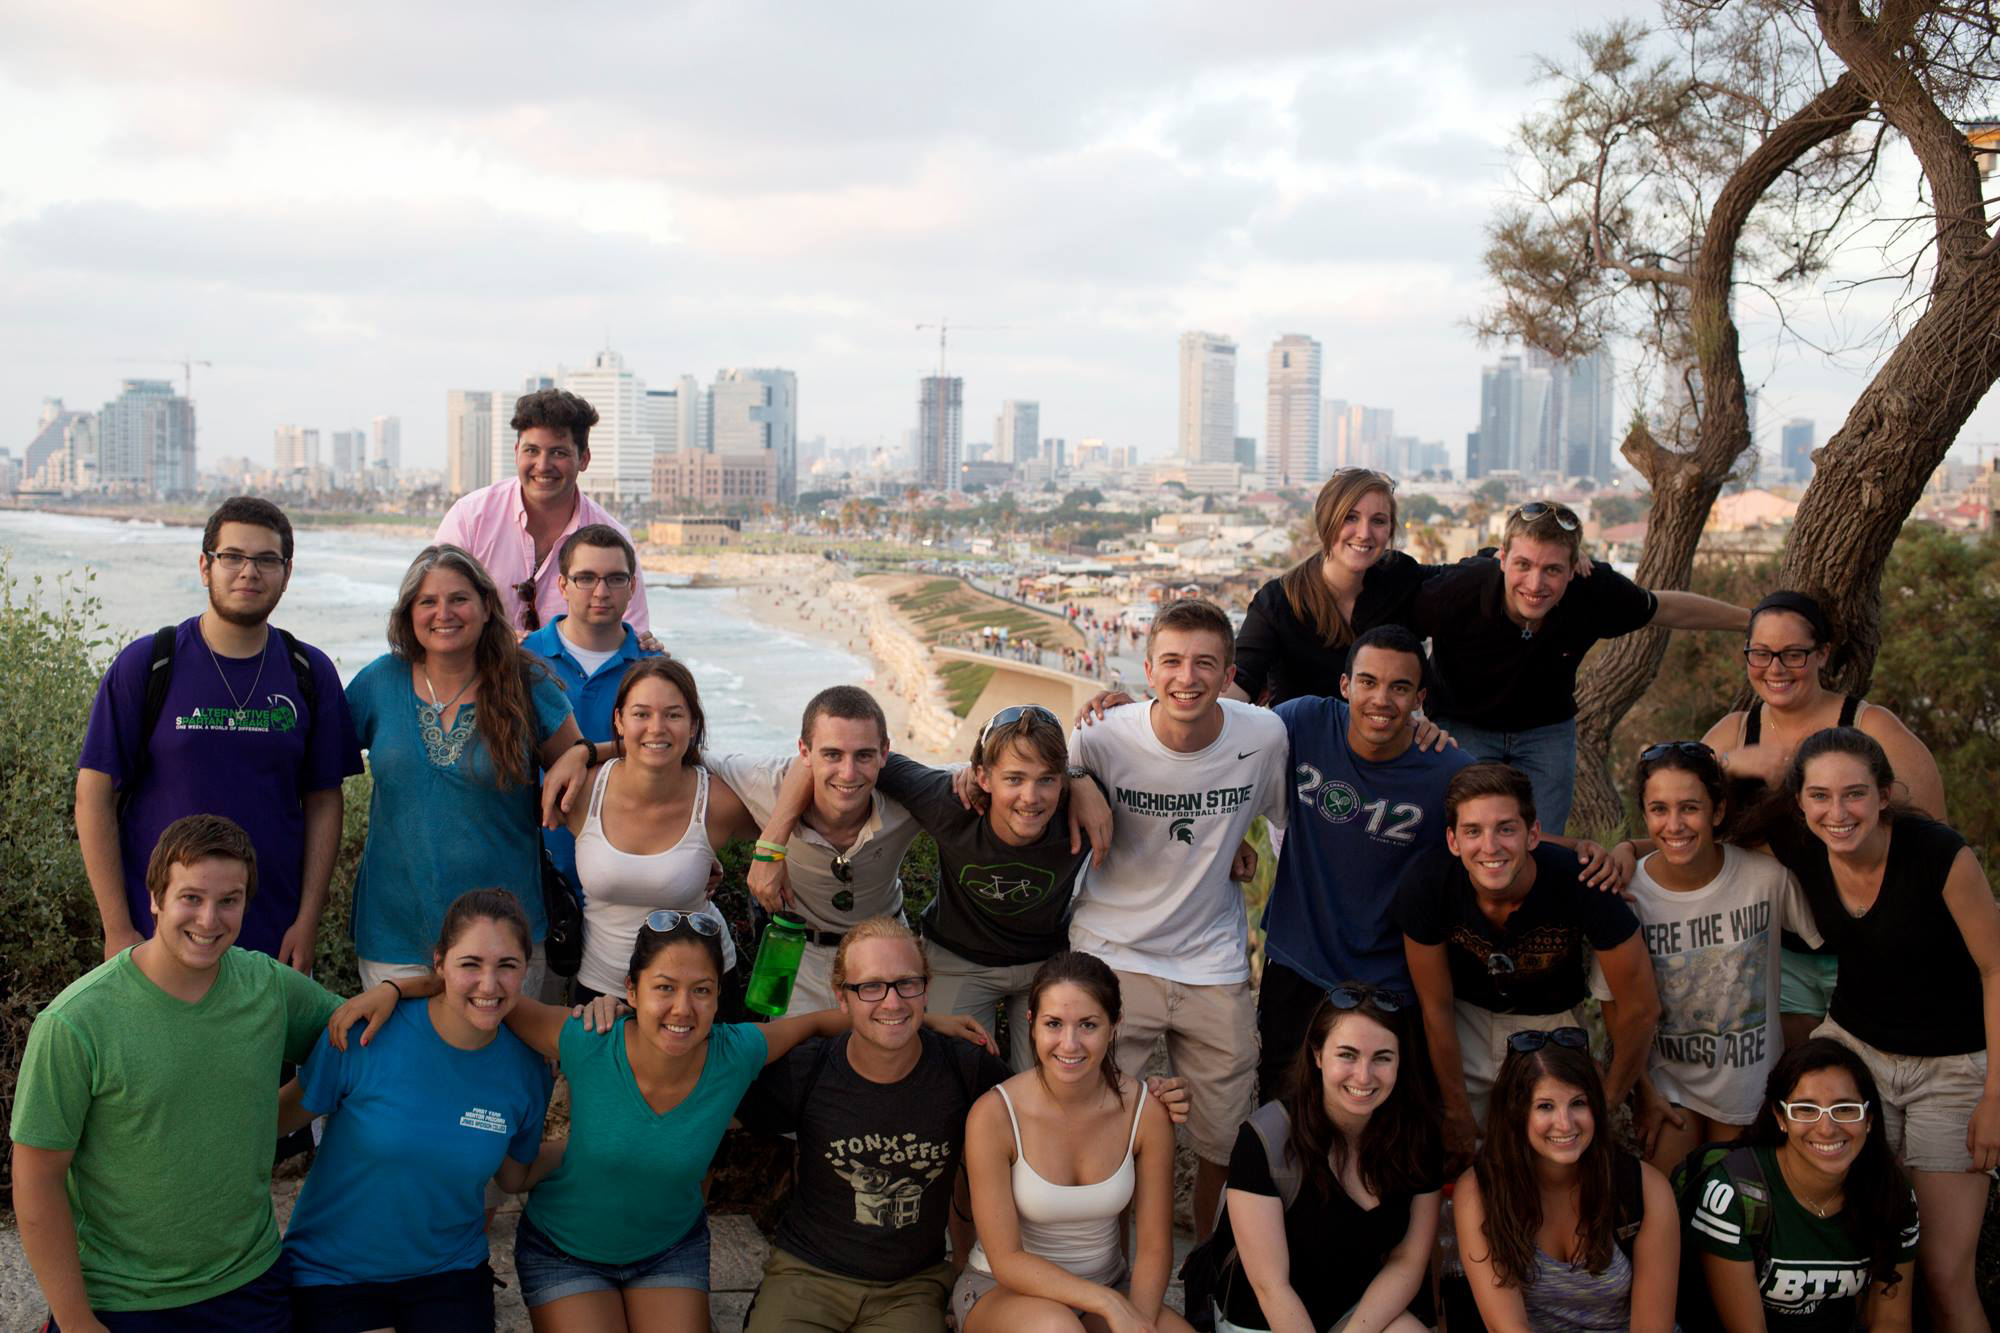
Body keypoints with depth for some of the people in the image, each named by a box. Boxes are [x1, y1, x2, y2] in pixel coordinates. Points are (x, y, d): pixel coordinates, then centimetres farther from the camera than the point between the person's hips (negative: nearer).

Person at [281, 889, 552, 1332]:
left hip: (448, 1273, 2)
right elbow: (289, 1112, -5)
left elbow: (514, 1178, 4)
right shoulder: (366, 1034, -19)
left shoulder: (526, 1069, -9)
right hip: (331, 1273, -2)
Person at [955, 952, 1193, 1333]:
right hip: (1005, 1289, -2)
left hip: (1108, 1285, 2)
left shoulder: (1146, 1111, -11)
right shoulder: (993, 1115, -19)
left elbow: (1154, 1248, -4)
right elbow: (1007, 1261, -17)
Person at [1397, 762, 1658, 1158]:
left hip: (1556, 1020, -1)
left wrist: (1607, 1105, -8)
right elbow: (1436, 1008, -14)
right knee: (1460, 1158, 11)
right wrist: (1457, 1111, -5)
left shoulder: (1580, 882, -34)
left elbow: (1640, 1007, -20)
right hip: (1469, 1015, 1)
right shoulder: (1424, 883, -30)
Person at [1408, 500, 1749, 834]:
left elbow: (1669, 610, -3)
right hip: (1461, 726, -2)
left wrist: (1750, 618, 7)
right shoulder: (1457, 589, -32)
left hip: (1548, 729, 2)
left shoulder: (1595, 592, -24)